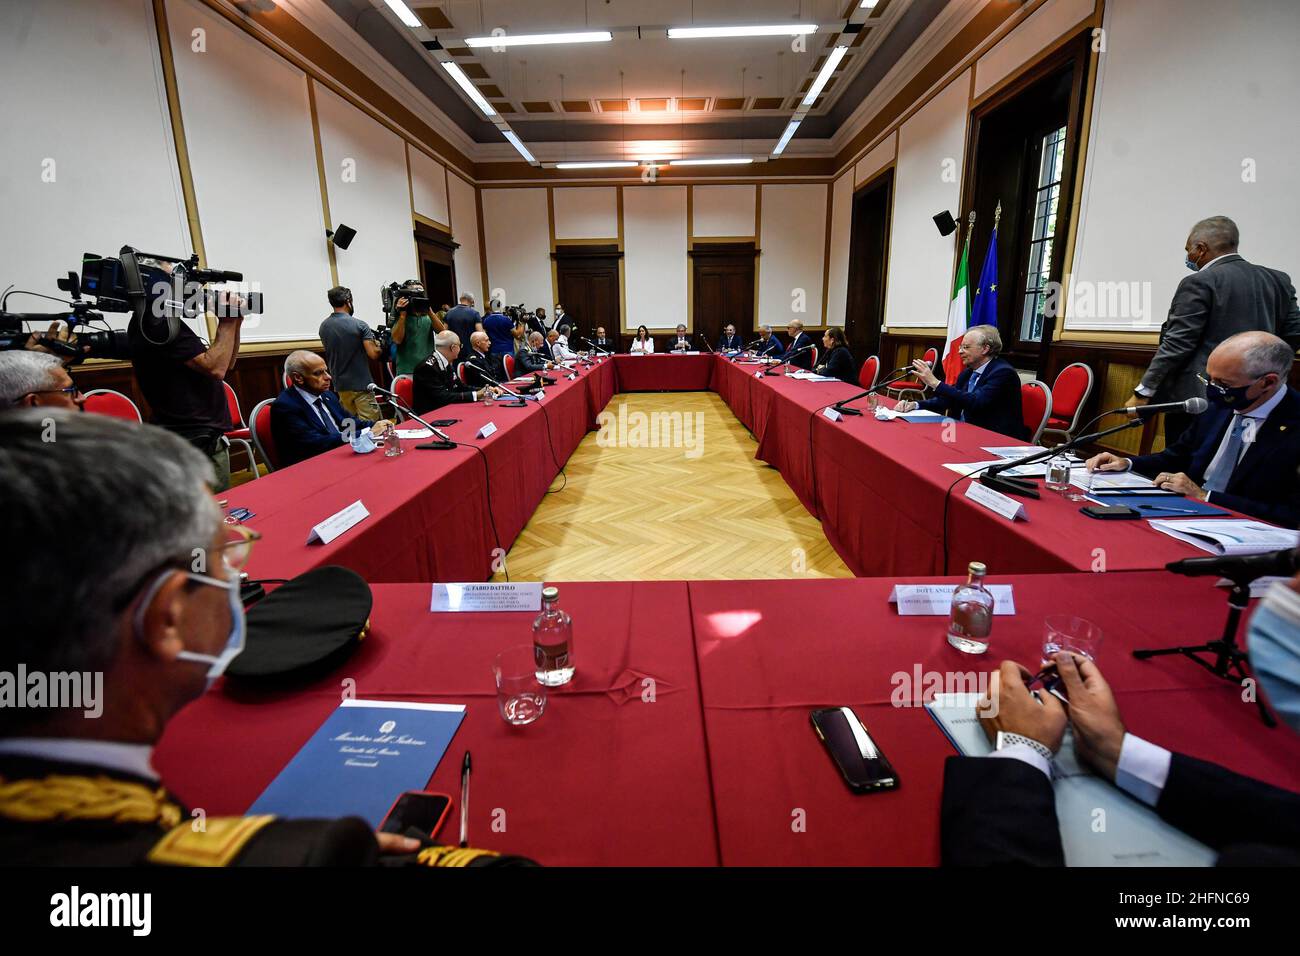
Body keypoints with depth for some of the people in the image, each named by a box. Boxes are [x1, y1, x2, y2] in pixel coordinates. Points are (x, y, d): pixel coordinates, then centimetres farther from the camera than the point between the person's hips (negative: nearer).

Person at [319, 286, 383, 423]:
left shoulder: (324, 326, 5)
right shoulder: (359, 325, -12)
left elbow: (331, 353, 17)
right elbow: (373, 354, -15)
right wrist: (377, 345, 5)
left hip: (340, 385, 6)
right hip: (361, 385, -6)